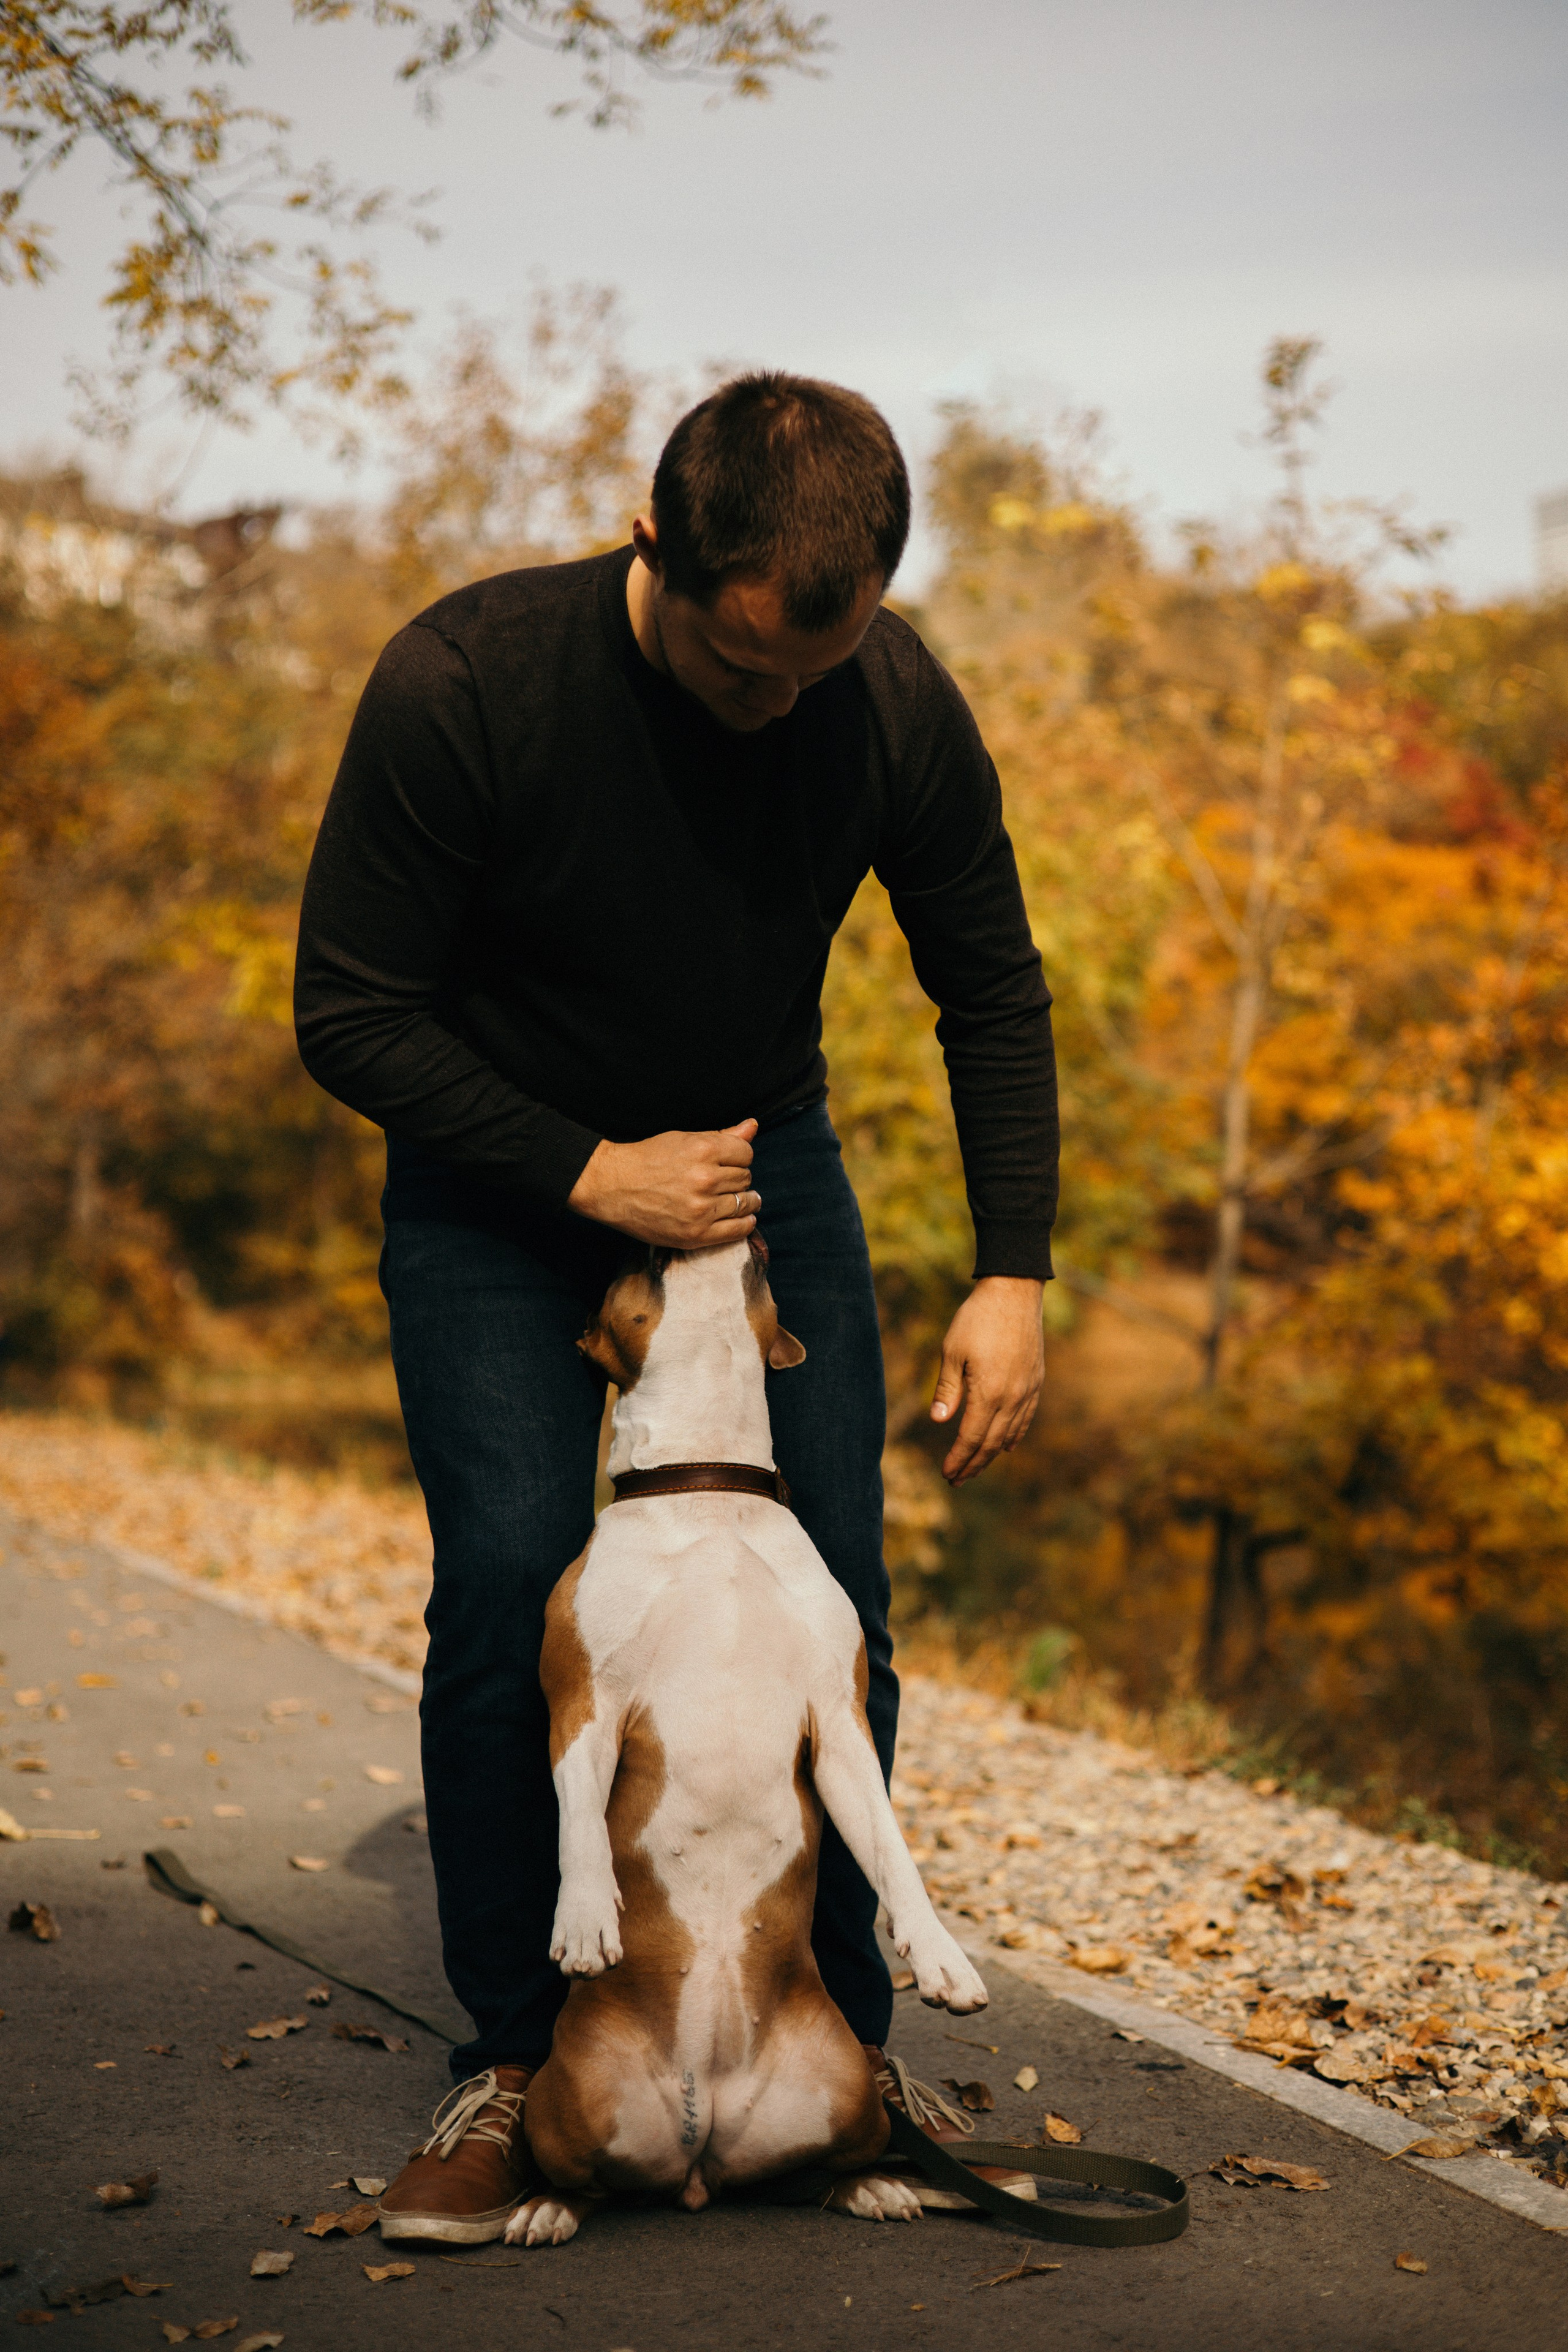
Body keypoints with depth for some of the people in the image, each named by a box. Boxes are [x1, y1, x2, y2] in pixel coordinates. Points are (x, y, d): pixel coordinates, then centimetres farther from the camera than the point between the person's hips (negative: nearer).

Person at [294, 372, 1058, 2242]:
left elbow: (992, 992, -3)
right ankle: (514, 2066, 1)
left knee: (828, 1603, -5)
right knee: (510, 1588, -15)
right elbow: (351, 1014, -18)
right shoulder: (462, 683, -27)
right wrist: (591, 1174, -25)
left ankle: (837, 2043, 12)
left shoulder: (897, 704, -18)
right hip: (497, 1181, -2)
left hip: (759, 1160, 3)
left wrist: (1014, 1270, -11)